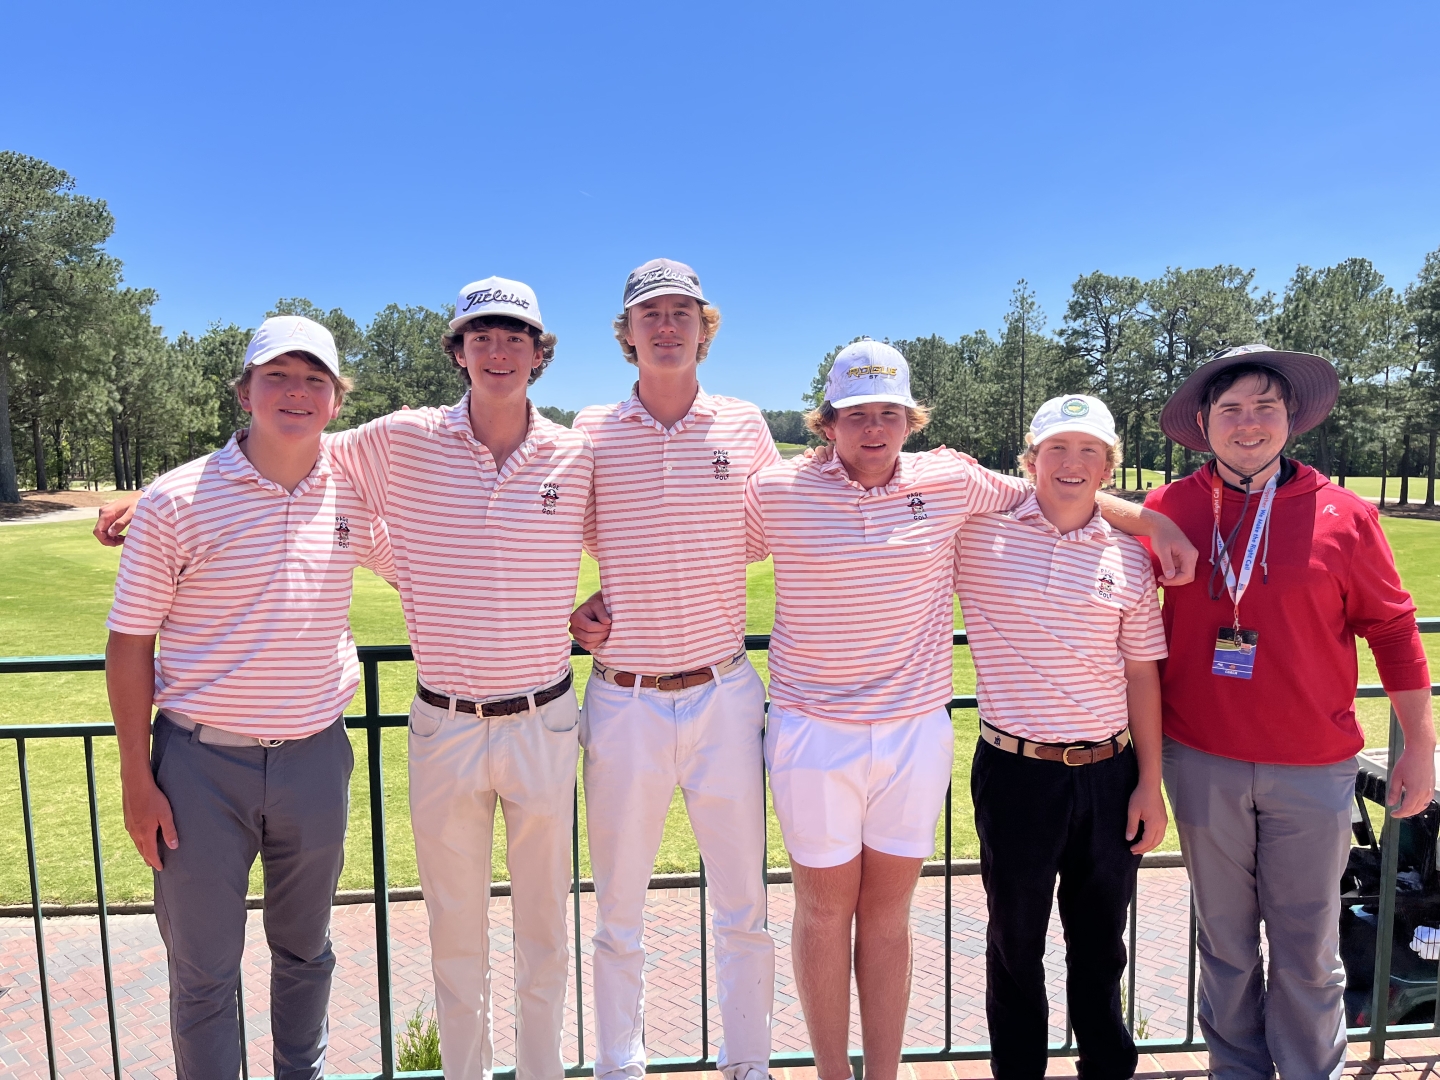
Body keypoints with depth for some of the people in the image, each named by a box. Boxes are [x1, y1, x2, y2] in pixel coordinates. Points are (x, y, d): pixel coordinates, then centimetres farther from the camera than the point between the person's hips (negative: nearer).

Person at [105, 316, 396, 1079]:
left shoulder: (355, 494, -2)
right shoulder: (177, 500, -9)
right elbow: (130, 643, -4)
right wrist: (136, 778, -5)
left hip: (314, 758, 3)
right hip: (202, 763, -2)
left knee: (305, 949, 21)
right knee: (203, 970, 12)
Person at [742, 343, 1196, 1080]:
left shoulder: (948, 480, 1)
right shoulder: (776, 491, -4)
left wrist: (1157, 523, 10)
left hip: (915, 734, 2)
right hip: (814, 734, -1)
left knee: (889, 910, 14)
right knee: (825, 907, 11)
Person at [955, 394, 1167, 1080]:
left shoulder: (1128, 557, 3)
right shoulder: (977, 532, -5)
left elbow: (1141, 673, 6)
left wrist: (1149, 785, 6)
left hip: (1109, 773, 3)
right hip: (1017, 772, -2)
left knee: (1101, 942, 19)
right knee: (1015, 940, 14)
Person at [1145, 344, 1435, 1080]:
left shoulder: (1342, 515, -5)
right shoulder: (1168, 510, -3)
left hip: (1312, 770, -1)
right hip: (1202, 764, 1)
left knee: (1307, 952, 11)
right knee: (1226, 942, 17)